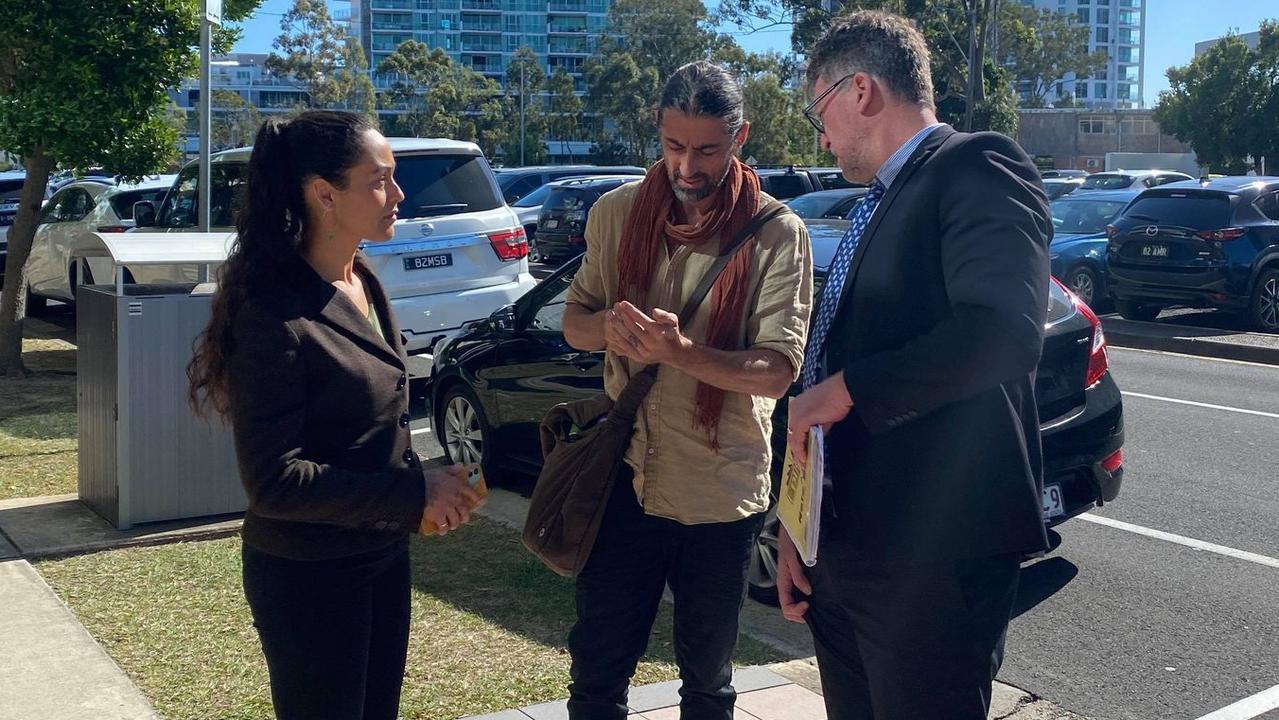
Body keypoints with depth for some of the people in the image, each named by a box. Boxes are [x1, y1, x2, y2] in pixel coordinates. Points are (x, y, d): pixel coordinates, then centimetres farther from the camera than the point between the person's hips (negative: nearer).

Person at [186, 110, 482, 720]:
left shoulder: (363, 282, 3)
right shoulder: (275, 316, -24)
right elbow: (274, 482, -24)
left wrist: (427, 489, 1)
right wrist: (415, 494, -22)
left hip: (383, 555, 8)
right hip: (309, 577, -8)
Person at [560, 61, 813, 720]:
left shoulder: (777, 234, -10)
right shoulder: (618, 213, 0)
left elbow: (780, 368, -16)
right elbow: (573, 322, 7)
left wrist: (681, 351, -34)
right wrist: (609, 324, -17)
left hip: (722, 493, -2)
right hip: (626, 477, 2)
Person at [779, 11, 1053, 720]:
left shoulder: (978, 168, -9)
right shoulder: (876, 208, 19)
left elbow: (1005, 330, -27)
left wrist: (848, 389, -18)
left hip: (933, 560, -9)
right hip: (840, 551, 9)